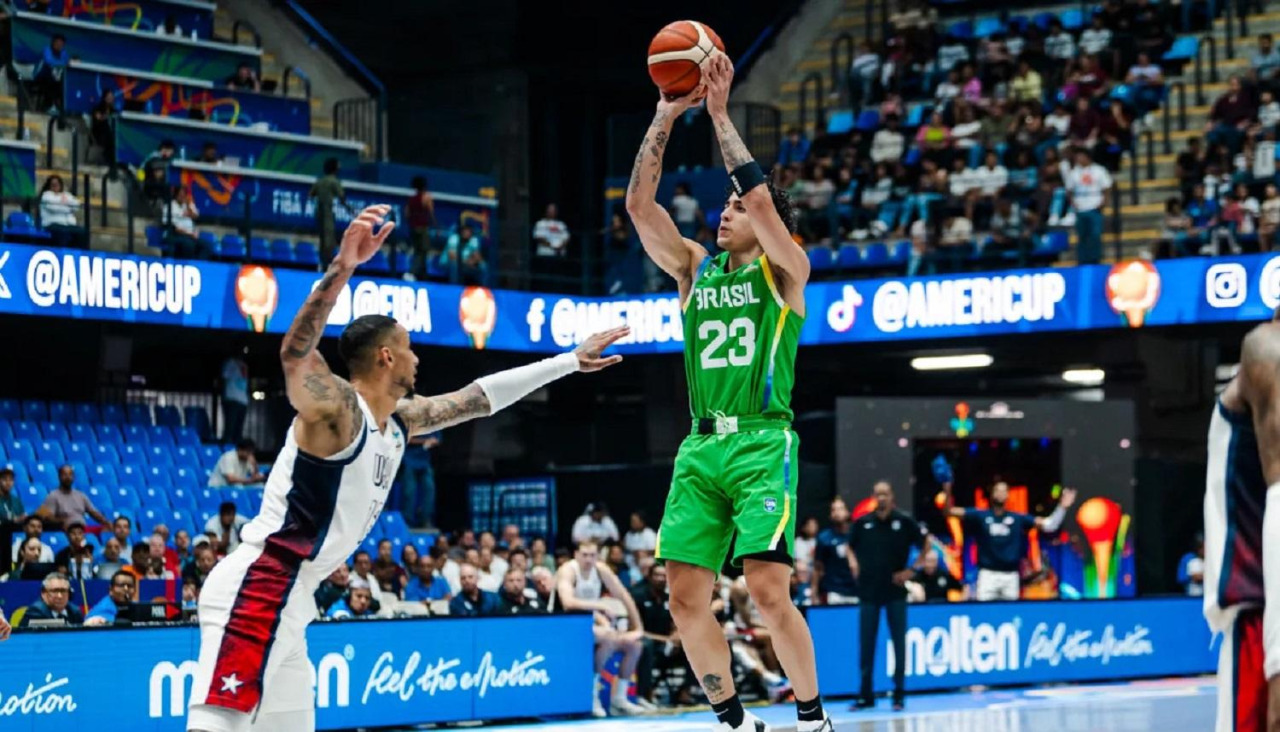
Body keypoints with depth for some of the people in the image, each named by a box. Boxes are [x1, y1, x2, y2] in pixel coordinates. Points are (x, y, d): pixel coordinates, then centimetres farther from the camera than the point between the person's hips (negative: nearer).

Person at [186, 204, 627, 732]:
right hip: (256, 589, -10)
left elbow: (477, 398, 27)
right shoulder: (334, 407, -12)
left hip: (287, 601, 10)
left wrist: (570, 361, 32)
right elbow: (295, 354, -32)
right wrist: (343, 266, -45)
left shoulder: (400, 422, 15)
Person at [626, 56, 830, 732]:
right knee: (685, 595, -2)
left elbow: (763, 199, -13)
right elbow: (639, 205, 6)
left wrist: (720, 113, -10)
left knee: (768, 589, -15)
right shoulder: (694, 266, 17)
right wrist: (666, 116, 0)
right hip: (701, 447, 5)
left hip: (762, 443, -5)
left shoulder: (784, 270, 4)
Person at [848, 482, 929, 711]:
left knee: (899, 641, 0)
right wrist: (853, 561, 1)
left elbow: (926, 543, 4)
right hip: (868, 590, 2)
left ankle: (899, 694, 5)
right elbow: (850, 545, 21)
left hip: (895, 590, -2)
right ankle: (866, 695, 9)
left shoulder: (904, 521, -3)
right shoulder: (862, 523, 4)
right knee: (866, 642, 3)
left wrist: (912, 570, -2)